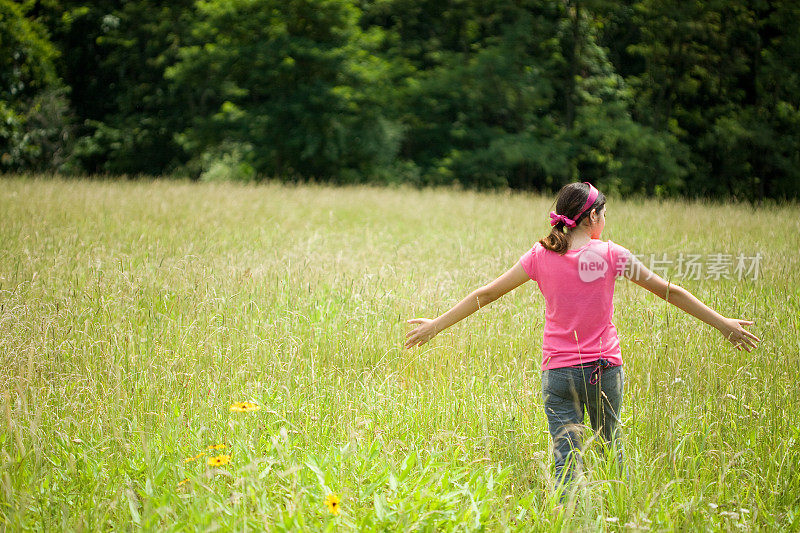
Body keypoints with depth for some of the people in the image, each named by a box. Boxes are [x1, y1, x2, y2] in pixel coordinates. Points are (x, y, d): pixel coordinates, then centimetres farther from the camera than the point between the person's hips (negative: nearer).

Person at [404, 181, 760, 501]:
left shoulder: (541, 256, -3)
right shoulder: (610, 254, -5)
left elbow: (486, 294, 1)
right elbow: (669, 292, 0)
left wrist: (436, 325, 11)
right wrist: (723, 324, 8)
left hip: (558, 370, 0)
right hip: (605, 368, 0)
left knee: (565, 463, -1)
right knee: (611, 451, 18)